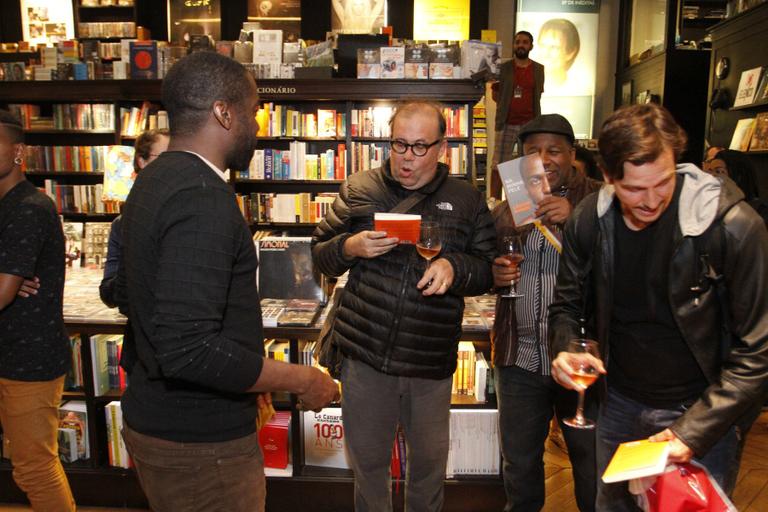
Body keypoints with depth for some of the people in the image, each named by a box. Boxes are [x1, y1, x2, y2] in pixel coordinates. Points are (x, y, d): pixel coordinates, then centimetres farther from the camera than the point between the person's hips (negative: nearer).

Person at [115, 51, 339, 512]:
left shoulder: (153, 181, 6)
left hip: (152, 417, 9)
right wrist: (301, 380, -19)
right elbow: (188, 349, -32)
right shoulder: (202, 198, -25)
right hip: (199, 444, -9)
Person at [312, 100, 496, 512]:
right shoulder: (359, 189, 2)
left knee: (430, 461, 19)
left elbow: (489, 268, 4)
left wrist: (454, 267, -16)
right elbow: (320, 253, 7)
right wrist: (350, 247, -14)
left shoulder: (467, 200, 2)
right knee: (367, 461, 16)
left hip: (432, 361, 0)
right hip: (364, 353, 0)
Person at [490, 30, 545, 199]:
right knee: (498, 166, -4)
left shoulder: (538, 69, 10)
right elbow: (495, 95, 10)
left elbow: (538, 95, 15)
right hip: (506, 124, -1)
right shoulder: (503, 68, 5)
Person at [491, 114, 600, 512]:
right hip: (519, 357, 4)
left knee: (592, 461, 15)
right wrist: (494, 274, -8)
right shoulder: (506, 209, 6)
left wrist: (575, 220, -29)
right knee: (519, 460, 19)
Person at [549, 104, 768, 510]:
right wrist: (564, 351, -19)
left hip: (704, 411, -3)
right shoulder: (589, 220, -10)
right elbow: (567, 304, 2)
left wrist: (692, 431, -21)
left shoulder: (733, 225, -21)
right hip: (619, 404, 4)